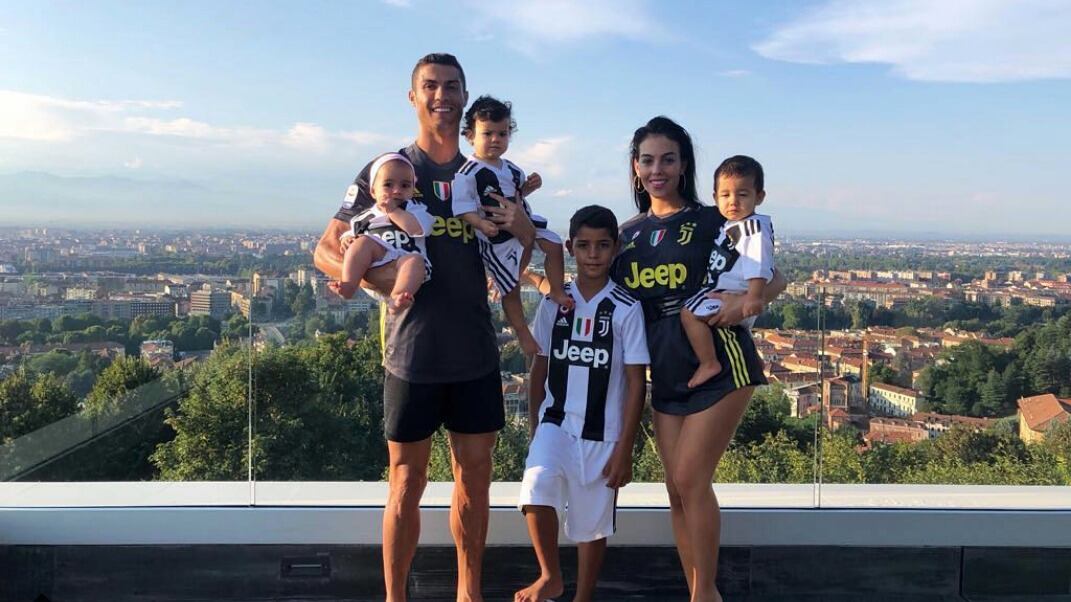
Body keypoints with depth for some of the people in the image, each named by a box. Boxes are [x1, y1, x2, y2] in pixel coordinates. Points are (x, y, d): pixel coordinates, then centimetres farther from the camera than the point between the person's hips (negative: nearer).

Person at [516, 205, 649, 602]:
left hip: (602, 433, -1)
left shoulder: (626, 309, -7)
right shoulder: (553, 303, 2)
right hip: (556, 422, 2)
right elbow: (540, 367, 10)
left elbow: (637, 382, -5)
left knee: (592, 523, 8)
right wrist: (534, 427, 9)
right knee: (537, 484, -24)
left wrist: (624, 449, -7)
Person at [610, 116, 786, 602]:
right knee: (677, 489, 7)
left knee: (690, 480, -7)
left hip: (718, 363, -5)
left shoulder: (712, 221, -3)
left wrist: (745, 302, -21)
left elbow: (775, 279, 0)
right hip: (665, 373, 5)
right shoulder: (628, 234, 10)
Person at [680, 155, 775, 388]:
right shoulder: (730, 225, 15)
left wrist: (754, 296, -34)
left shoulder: (755, 226, -16)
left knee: (689, 313, -23)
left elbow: (759, 264, -26)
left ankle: (709, 363, -19)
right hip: (722, 291, 11)